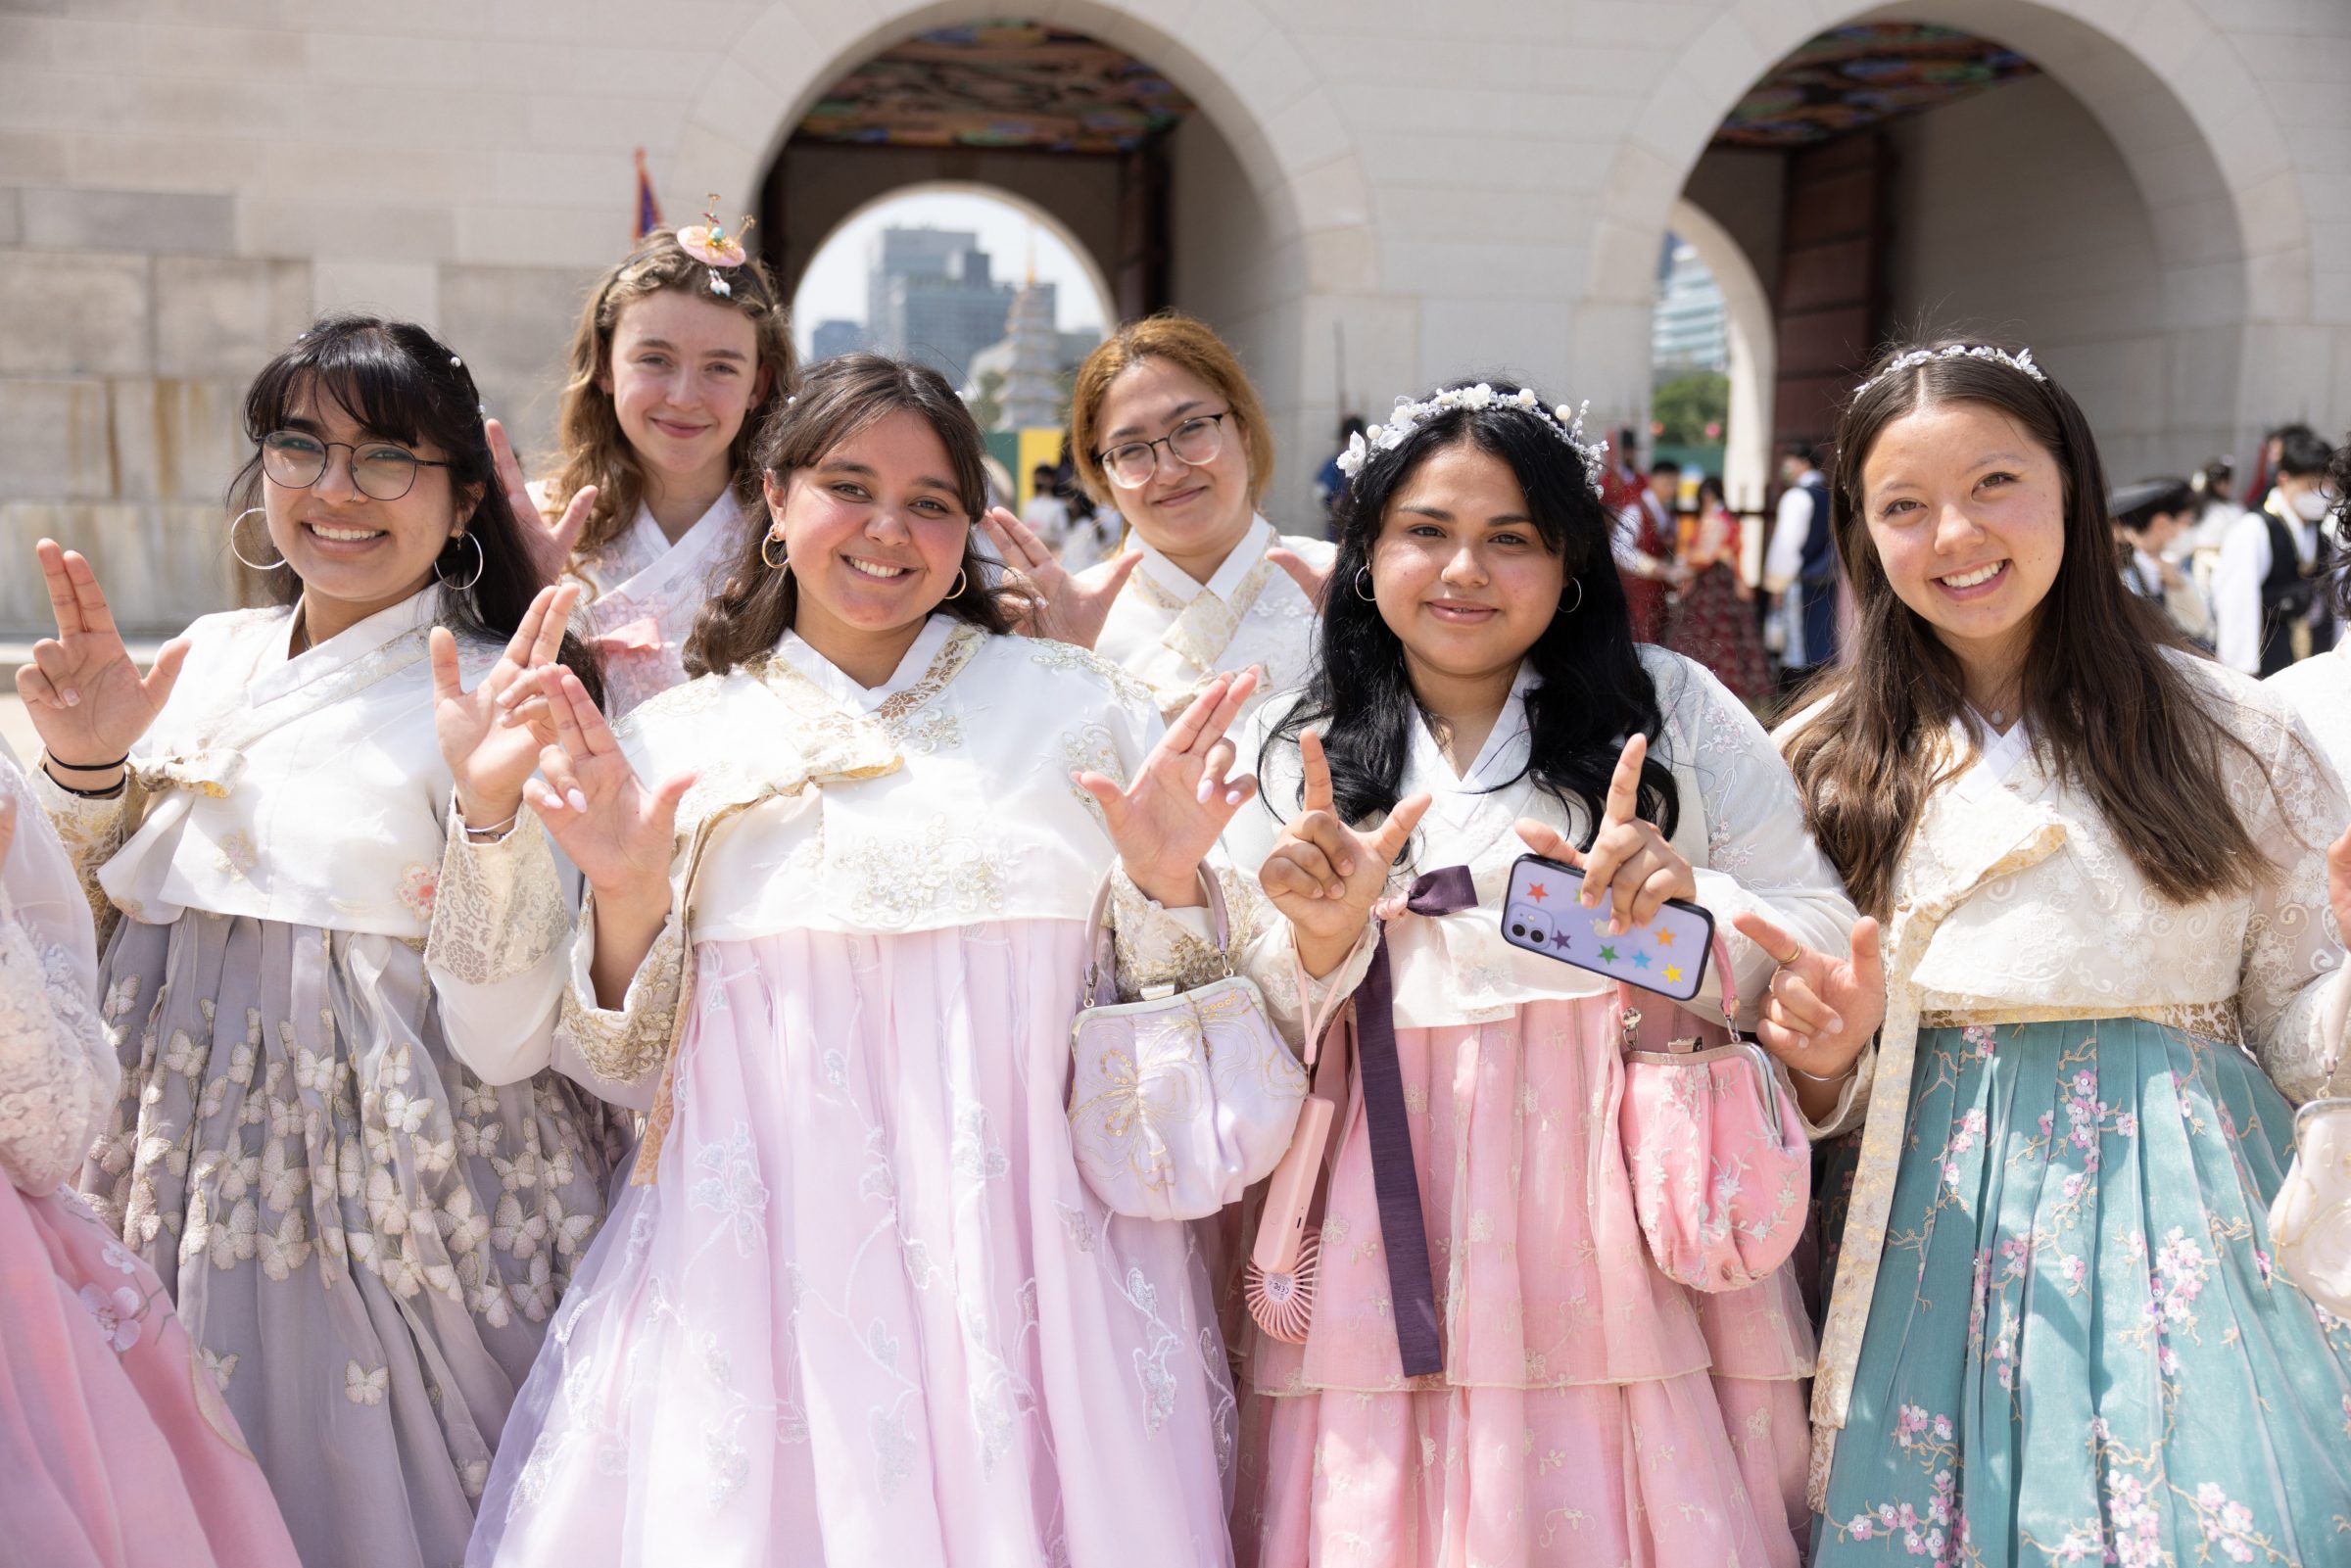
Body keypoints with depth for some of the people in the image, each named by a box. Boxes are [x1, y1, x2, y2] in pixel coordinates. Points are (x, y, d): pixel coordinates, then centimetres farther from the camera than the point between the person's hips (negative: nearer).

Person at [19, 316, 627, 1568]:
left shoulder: (500, 697, -10)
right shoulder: (205, 665, 6)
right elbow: (84, 954, 12)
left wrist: (496, 808, -29)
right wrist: (85, 774, -4)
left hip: (400, 1212, -5)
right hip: (187, 1193, 5)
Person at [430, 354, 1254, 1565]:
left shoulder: (1077, 706, 5)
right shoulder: (675, 739, 6)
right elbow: (631, 1069, 7)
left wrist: (1167, 883, -12)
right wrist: (626, 898, -10)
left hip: (1026, 1257, 0)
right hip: (763, 1269, 1)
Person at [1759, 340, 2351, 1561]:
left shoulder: (2232, 735, 3)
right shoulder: (1826, 762, 6)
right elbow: (1809, 1065, 12)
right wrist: (1826, 1044, -10)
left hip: (2179, 1217, 0)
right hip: (1928, 1232, 1)